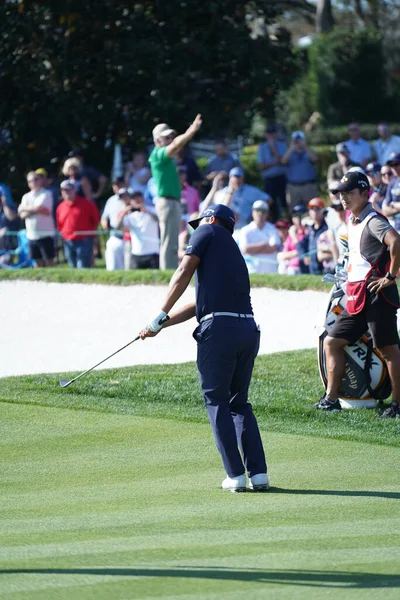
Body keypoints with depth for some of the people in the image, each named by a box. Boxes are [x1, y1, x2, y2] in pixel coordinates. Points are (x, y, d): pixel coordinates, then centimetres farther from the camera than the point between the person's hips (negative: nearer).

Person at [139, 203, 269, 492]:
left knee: (217, 403, 5)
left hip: (219, 327, -6)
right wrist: (161, 326, 28)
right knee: (240, 403, 17)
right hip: (249, 329, 6)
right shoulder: (235, 253, 29)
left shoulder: (209, 232, 10)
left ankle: (236, 475, 1)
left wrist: (160, 315, -1)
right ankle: (259, 473, 7)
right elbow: (198, 304, 29)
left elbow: (184, 272, -4)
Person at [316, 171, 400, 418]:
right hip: (356, 296, 10)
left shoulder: (373, 220, -13)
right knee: (332, 342, 9)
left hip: (376, 294, -10)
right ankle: (331, 398, 11)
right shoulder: (354, 222, 16)